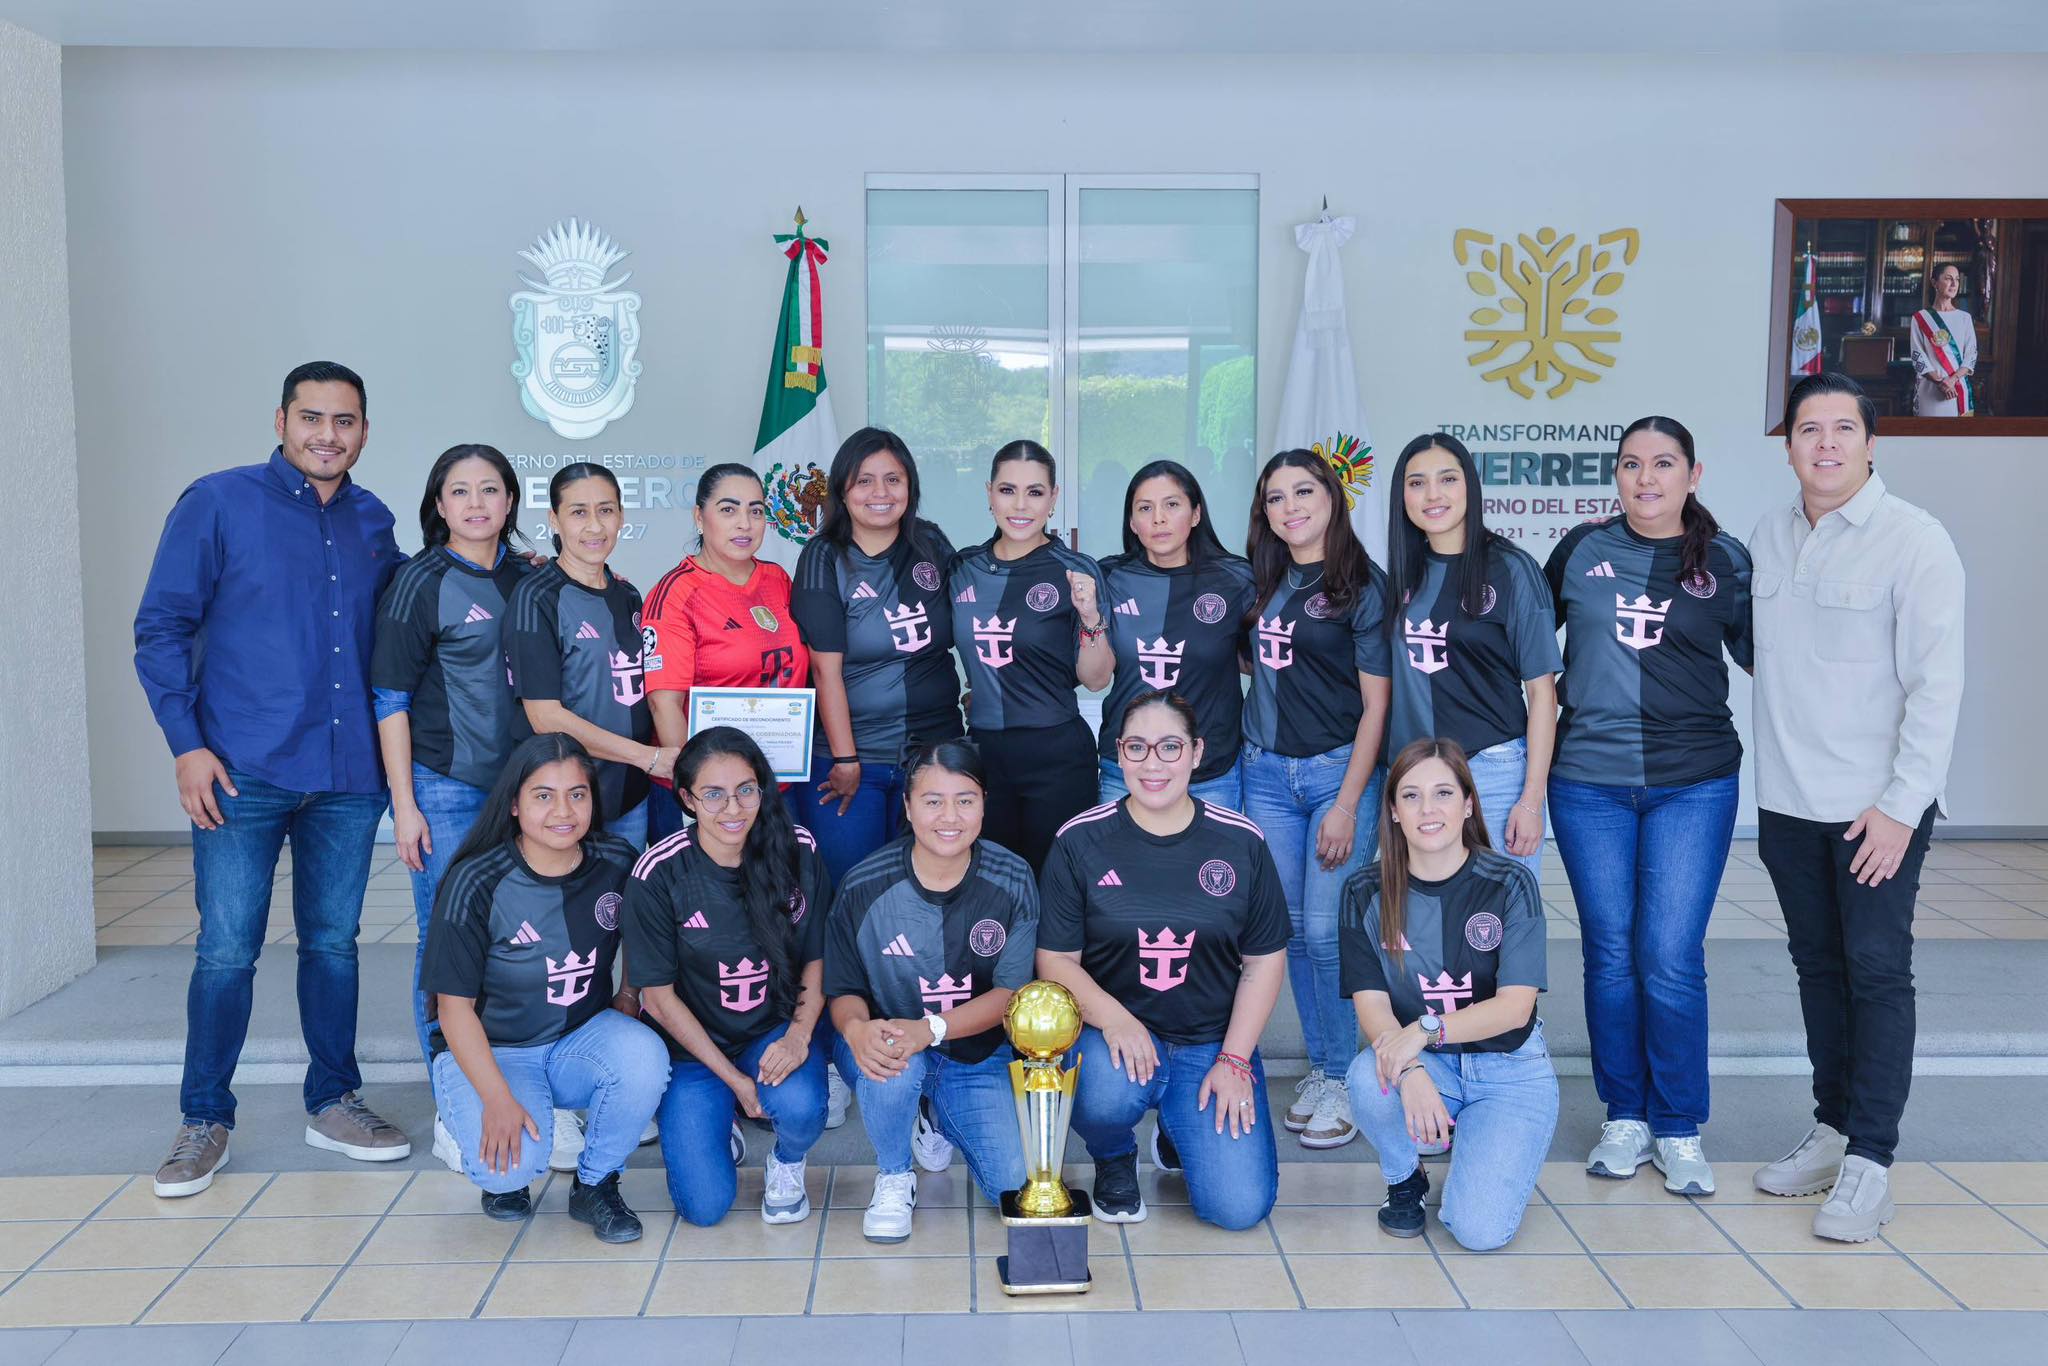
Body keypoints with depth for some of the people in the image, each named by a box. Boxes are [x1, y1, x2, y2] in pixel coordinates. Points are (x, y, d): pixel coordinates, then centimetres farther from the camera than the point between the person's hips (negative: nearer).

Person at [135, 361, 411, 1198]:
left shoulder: (373, 524, 10)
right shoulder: (217, 504, -2)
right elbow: (161, 628, -3)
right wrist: (187, 744, -10)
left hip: (349, 775, 4)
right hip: (242, 774, -4)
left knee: (333, 942, 11)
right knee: (227, 950, -1)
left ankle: (333, 1103, 24)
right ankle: (204, 1119, 15)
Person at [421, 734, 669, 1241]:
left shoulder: (617, 864, -6)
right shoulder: (476, 883, -16)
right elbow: (454, 1005, -12)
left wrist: (628, 996, -3)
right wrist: (497, 1098, -21)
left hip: (581, 1043, 3)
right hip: (488, 1051, -3)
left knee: (644, 1055, -31)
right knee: (513, 1164, -30)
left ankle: (595, 1185, -3)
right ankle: (505, 1180, 11)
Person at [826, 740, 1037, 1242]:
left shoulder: (1013, 880, -12)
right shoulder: (865, 885, -13)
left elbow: (1013, 990, -12)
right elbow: (844, 990, -5)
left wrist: (930, 1029, -29)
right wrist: (857, 1028, -31)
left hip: (978, 1054, 2)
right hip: (887, 1046, -1)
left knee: (1016, 1189, -13)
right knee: (890, 1065, -37)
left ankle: (941, 1119, 21)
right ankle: (893, 1177, -4)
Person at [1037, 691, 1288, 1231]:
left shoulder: (1240, 841, 0)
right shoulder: (1081, 840, -4)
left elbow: (1264, 961, 5)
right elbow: (1056, 959, -4)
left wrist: (1234, 1060, -4)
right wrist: (1111, 1017, -22)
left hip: (1212, 1042, 1)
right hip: (1113, 1032, -1)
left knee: (1240, 1206, -14)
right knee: (1104, 1099, -36)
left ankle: (1178, 1136, 23)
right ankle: (1115, 1160, 5)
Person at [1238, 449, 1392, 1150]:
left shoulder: (1362, 584, -5)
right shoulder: (1262, 583, 10)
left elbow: (1377, 702, -8)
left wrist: (1348, 804, -12)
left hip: (1339, 770, -5)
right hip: (1267, 774, 5)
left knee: (1328, 931, -7)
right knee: (1292, 929, 7)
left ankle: (1345, 1079, 8)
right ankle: (1319, 1066, 20)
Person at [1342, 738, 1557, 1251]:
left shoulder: (1509, 884, -10)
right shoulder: (1367, 892, -5)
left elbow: (1515, 1006, -15)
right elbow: (1370, 1003, -11)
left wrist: (1427, 1028, -30)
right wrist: (1410, 1070, -31)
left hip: (1510, 1069, -2)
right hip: (1426, 1065, 2)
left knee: (1480, 1229, -21)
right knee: (1369, 1077, -34)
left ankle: (1481, 1158, 16)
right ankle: (1404, 1179, 0)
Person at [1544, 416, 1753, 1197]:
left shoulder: (1725, 560, 3)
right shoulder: (1581, 549, 5)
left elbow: (1760, 655, 11)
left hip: (1693, 784, -1)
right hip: (1589, 780, 1)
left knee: (1671, 959, -3)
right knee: (1610, 954, 7)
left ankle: (1679, 1130, 13)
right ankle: (1624, 1118, 22)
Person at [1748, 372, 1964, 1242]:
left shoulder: (1914, 542, -10)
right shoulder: (1769, 538, 6)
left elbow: (1937, 685, -13)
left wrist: (1901, 805, -16)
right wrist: (1771, 785, 10)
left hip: (1878, 806, -5)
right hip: (1787, 802, 5)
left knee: (1877, 972, -1)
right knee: (1818, 965, 13)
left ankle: (1868, 1161, 6)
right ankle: (1831, 1129, 26)